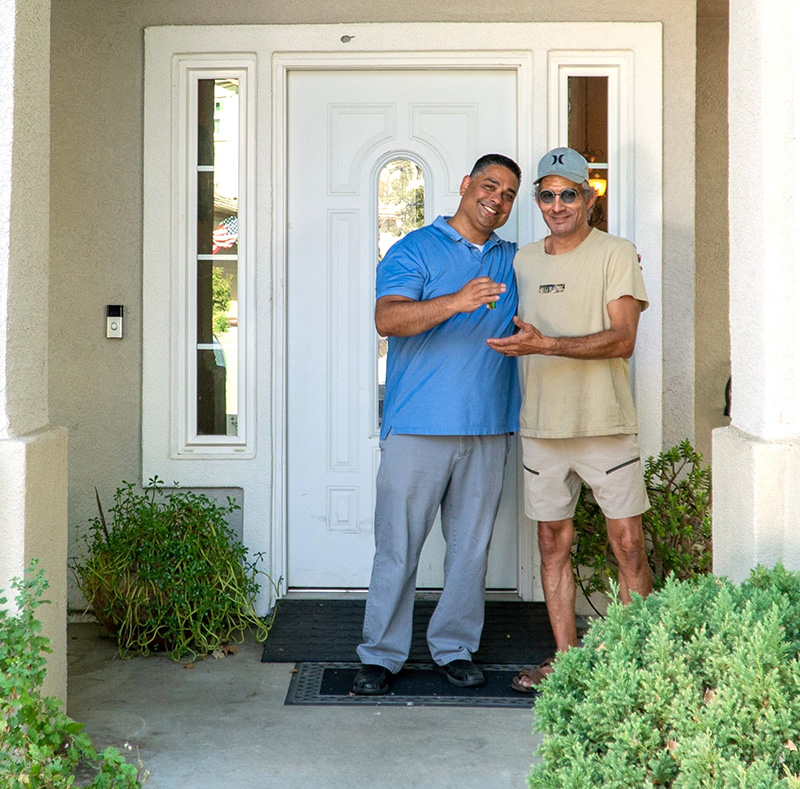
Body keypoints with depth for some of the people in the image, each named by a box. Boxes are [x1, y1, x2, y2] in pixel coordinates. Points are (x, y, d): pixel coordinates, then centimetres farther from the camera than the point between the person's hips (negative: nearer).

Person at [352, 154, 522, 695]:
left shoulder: (515, 262, 17)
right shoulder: (415, 250, 0)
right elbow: (388, 319, -15)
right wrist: (456, 302, -28)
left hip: (489, 428, 5)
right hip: (418, 426, -4)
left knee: (471, 545, 9)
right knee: (398, 545, -1)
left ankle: (455, 648, 22)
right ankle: (381, 655, 11)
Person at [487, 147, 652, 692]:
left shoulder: (616, 255, -3)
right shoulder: (522, 261, 12)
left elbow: (622, 340, -14)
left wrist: (544, 345, -22)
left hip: (605, 422, -4)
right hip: (541, 425, 4)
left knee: (628, 544, -2)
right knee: (553, 542, 8)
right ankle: (566, 658, 18)